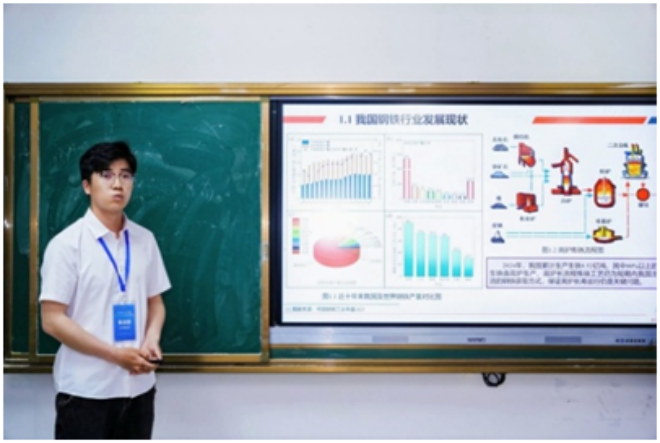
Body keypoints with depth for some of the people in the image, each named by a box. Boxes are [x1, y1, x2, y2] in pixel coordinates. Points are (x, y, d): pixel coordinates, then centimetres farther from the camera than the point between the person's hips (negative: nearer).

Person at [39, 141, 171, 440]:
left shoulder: (145, 240, 6)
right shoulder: (67, 244, -10)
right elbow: (52, 319, -13)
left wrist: (151, 339, -8)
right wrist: (115, 355, -18)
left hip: (138, 385, 5)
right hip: (85, 390, -5)